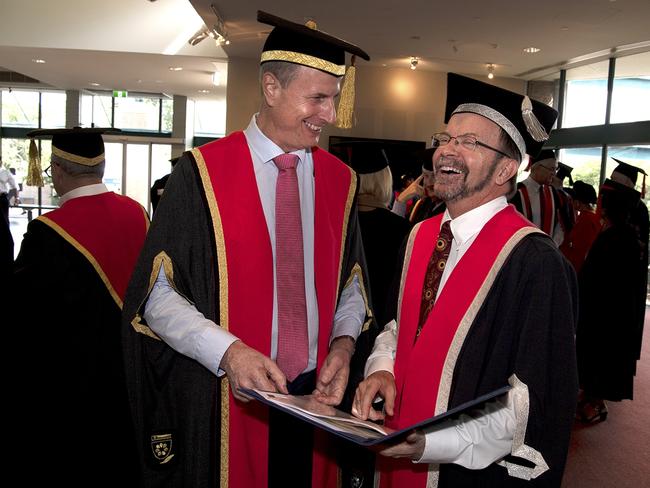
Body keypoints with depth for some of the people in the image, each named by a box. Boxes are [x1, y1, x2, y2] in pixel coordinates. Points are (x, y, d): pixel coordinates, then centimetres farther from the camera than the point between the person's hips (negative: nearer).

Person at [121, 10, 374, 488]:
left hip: (316, 394, 4)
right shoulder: (202, 172, -10)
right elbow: (158, 292, -11)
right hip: (224, 402, -3)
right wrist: (229, 351, -24)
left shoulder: (340, 180, 3)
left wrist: (344, 342, -8)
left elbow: (351, 283, 10)